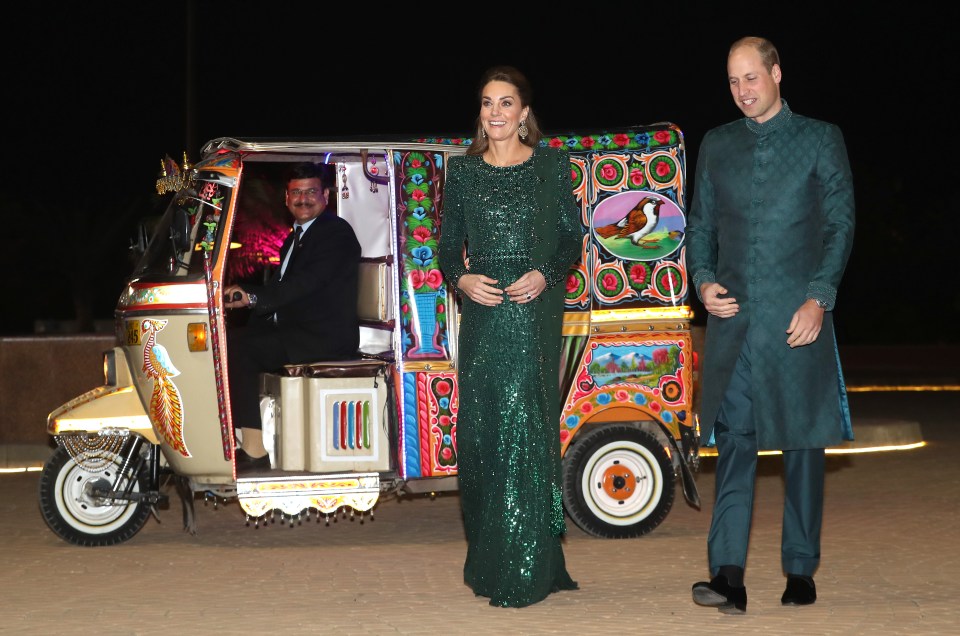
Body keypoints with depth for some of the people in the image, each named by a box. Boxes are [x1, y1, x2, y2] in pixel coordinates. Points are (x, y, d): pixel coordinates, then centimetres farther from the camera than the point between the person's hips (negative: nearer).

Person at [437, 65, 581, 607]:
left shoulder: (551, 166, 4)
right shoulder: (463, 171, 11)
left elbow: (572, 238, 5)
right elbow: (449, 247, 12)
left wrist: (546, 274, -12)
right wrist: (462, 278, -8)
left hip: (533, 314, -3)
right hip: (482, 312, 3)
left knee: (524, 425, -9)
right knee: (479, 430, 3)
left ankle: (525, 574, -5)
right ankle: (488, 563, 15)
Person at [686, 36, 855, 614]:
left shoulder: (821, 139, 5)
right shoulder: (717, 145, 14)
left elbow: (840, 225, 0)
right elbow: (700, 225, 17)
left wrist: (819, 299, -10)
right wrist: (703, 281, -1)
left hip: (798, 319, -2)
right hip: (733, 319, 2)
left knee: (804, 446, 4)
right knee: (733, 444, -3)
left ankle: (801, 572, 13)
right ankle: (729, 576, -5)